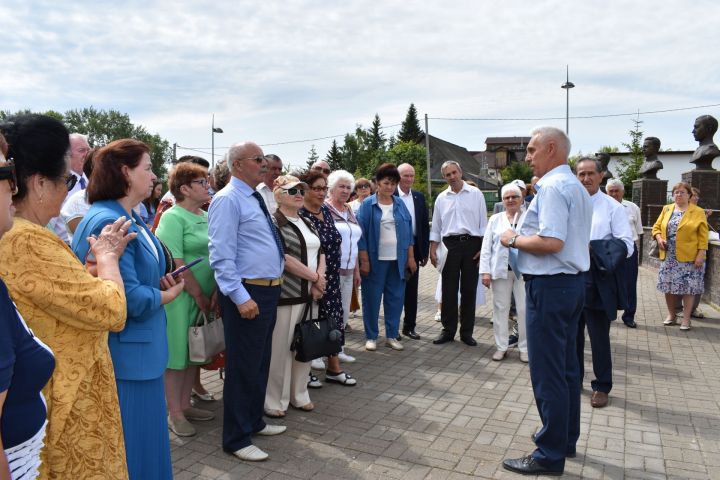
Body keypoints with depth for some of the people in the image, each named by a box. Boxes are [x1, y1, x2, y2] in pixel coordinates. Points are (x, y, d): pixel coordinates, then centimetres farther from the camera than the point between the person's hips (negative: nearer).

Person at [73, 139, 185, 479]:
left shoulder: (132, 219, 9)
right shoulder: (110, 222, -22)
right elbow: (129, 298, -25)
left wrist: (160, 283, -1)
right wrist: (168, 294, -7)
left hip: (140, 349, 10)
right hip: (125, 353, -10)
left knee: (145, 438, 22)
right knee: (129, 445, 7)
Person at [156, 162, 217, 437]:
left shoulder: (207, 217, 11)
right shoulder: (173, 217, -11)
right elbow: (176, 263, -17)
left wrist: (216, 293, -2)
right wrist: (199, 295, -13)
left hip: (204, 297, 7)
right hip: (180, 297, -7)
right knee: (176, 353, 2)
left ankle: (185, 405, 28)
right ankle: (174, 413, 15)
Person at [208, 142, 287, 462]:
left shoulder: (255, 199, 14)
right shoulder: (228, 200, -13)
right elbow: (222, 256, -20)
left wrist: (270, 290, 15)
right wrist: (241, 298, -24)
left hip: (269, 291, 9)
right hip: (247, 294, -9)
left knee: (261, 362, 20)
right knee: (242, 367, 2)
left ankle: (254, 421, 37)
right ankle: (236, 438, 17)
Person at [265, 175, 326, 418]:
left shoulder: (307, 223, 15)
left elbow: (320, 252, 15)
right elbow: (283, 258, -18)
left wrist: (320, 278, -4)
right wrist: (314, 277, -12)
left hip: (308, 295, 7)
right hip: (284, 296, -7)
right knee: (279, 348, 0)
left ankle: (299, 394, 28)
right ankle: (274, 401, 15)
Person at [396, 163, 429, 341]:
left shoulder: (419, 197, 8)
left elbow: (425, 225, 9)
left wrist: (425, 251, 6)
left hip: (414, 248, 4)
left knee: (411, 289, 10)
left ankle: (409, 326, 23)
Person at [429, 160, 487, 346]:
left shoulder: (475, 194, 3)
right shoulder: (441, 198, 9)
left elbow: (483, 223, 2)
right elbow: (436, 227, 12)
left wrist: (483, 248, -4)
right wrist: (433, 250, 4)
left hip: (471, 244, -1)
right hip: (450, 245, 2)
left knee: (469, 289, 5)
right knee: (449, 290, 4)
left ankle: (466, 332, 16)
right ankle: (448, 330, 15)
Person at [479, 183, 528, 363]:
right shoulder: (495, 219, 9)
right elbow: (486, 247, 7)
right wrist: (485, 271, 0)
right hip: (500, 270, 2)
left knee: (525, 309, 2)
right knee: (500, 308, 8)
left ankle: (525, 347, 16)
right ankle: (501, 346, 20)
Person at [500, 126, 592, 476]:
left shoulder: (552, 187, -16)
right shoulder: (577, 187, 17)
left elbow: (552, 241, -27)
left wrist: (514, 240, -12)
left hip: (549, 286, -11)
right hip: (573, 284, 11)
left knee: (547, 373, -2)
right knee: (567, 368, 18)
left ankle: (550, 455, 8)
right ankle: (566, 439, 32)